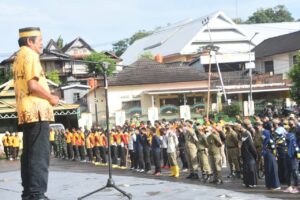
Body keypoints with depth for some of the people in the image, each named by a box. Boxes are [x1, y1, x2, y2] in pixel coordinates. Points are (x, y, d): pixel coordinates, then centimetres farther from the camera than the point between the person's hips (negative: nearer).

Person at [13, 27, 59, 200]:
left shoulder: (19, 57, 21)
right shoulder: (30, 55, -8)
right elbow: (32, 85, -19)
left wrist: (48, 96, 14)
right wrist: (51, 98, -6)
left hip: (27, 112, 10)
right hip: (37, 111, -10)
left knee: (29, 154, 11)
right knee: (40, 155, -10)